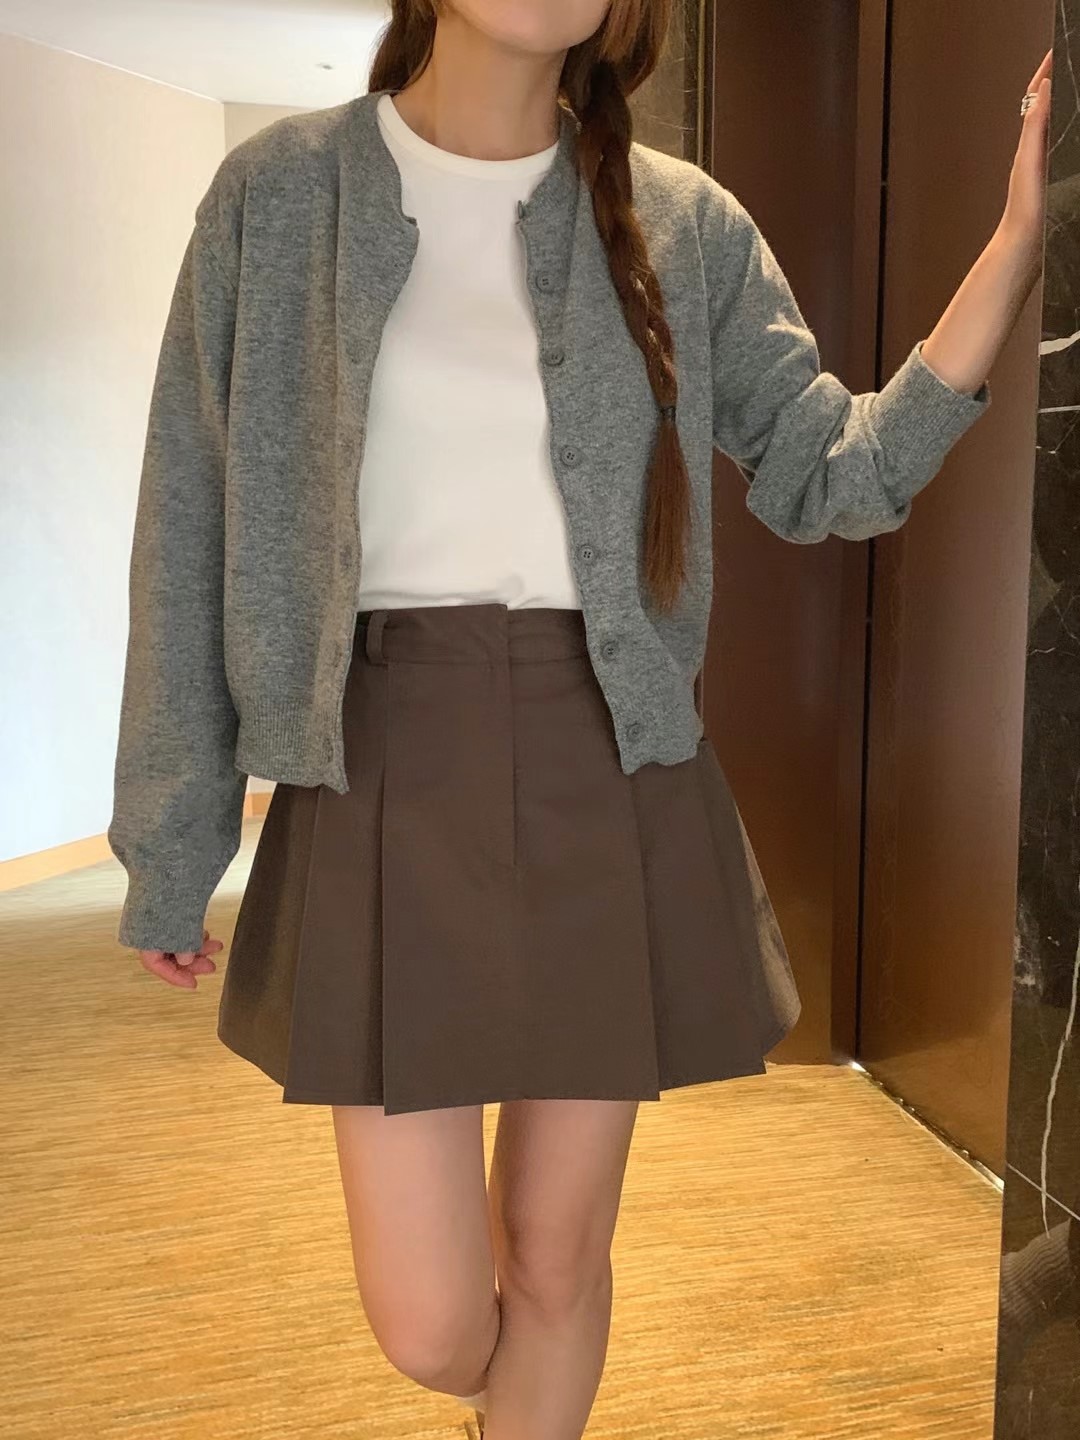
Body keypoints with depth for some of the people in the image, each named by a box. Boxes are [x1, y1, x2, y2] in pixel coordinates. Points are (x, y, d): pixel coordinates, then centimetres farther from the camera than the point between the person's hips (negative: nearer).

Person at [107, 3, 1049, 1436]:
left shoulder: (682, 222, 7)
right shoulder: (280, 189, 2)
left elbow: (833, 475, 6)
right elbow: (195, 531, 2)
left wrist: (1022, 232, -3)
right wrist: (172, 854, 2)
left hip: (616, 787, 2)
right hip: (390, 779, -1)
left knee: (557, 1262, 12)